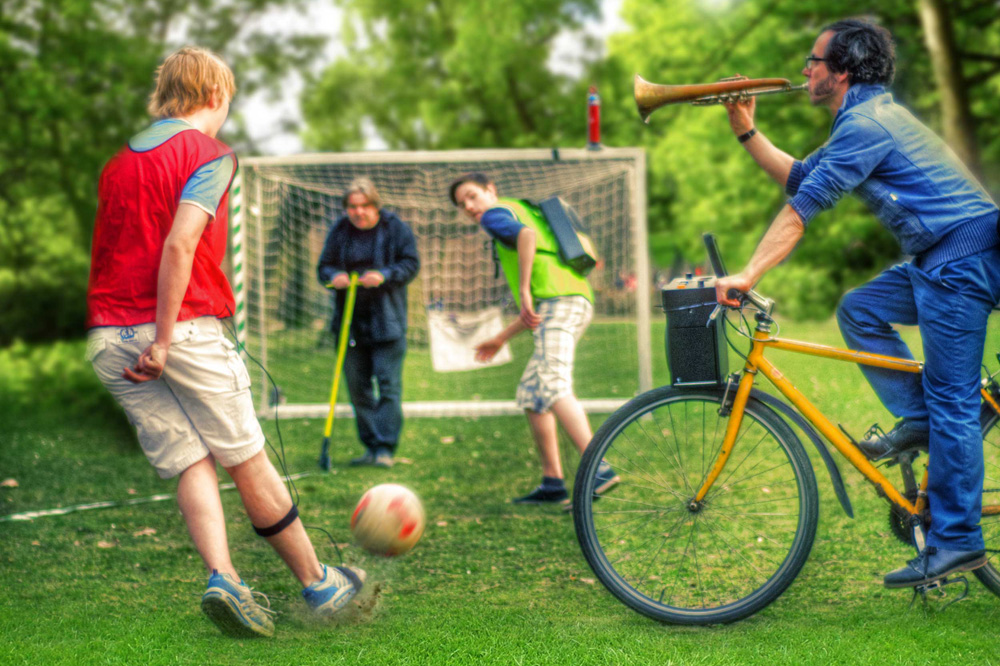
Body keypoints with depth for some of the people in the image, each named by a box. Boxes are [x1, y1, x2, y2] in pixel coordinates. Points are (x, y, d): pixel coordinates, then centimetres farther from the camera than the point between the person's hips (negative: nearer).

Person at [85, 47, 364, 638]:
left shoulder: (118, 163, 18)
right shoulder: (209, 153, -4)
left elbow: (105, 254, 16)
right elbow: (179, 245, -17)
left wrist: (127, 338, 17)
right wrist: (163, 339, -16)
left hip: (108, 339, 6)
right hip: (183, 328, -6)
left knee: (191, 462, 4)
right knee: (247, 459, 4)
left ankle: (223, 579, -16)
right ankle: (316, 583, 16)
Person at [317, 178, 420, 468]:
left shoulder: (395, 228, -2)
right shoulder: (340, 230, 6)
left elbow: (411, 264, -4)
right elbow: (324, 266, 10)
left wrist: (384, 275, -20)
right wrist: (334, 276, -13)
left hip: (386, 321, -4)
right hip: (350, 321, 4)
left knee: (388, 384, -8)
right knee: (357, 386, 7)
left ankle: (386, 448, -5)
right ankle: (371, 446, 17)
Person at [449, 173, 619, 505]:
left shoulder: (497, 213, 8)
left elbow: (527, 234, -18)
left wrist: (524, 291, -18)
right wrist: (501, 338, 36)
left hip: (559, 301, -10)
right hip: (576, 301, 10)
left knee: (552, 387, -24)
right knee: (530, 393, 15)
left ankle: (599, 469, -38)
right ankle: (553, 482, 12)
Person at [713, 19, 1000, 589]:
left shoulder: (865, 124, -14)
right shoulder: (869, 117, 19)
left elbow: (801, 210, -18)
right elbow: (799, 178, 23)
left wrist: (747, 275, -18)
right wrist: (747, 131, 18)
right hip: (941, 258, 10)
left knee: (952, 400, -8)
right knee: (858, 310, 10)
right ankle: (917, 419, 11)